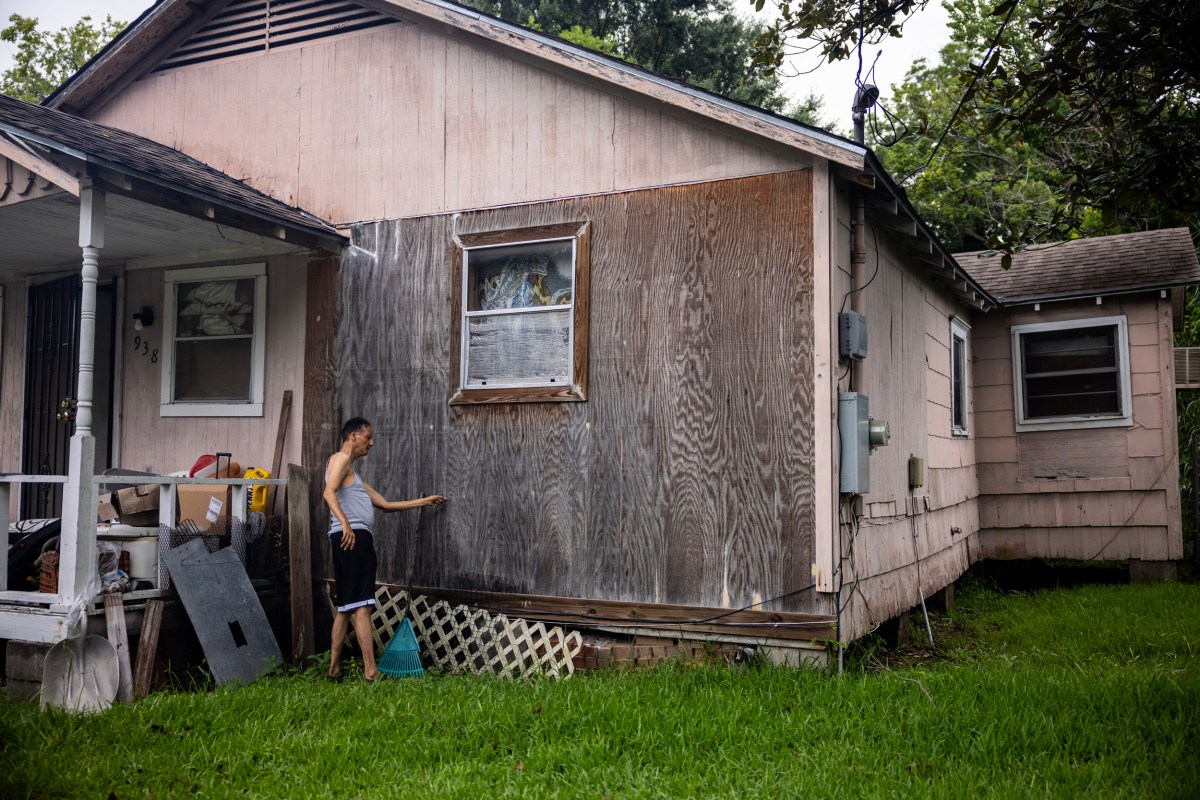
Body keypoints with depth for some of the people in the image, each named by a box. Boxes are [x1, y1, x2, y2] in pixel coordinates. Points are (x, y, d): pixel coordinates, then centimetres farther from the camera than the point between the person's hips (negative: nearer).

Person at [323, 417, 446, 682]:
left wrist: (424, 501, 31)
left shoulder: (353, 472, 29)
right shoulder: (340, 459, 0)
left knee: (346, 607, 12)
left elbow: (384, 503, 29)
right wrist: (345, 524, -33)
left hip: (358, 539, 10)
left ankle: (334, 668, 17)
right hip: (351, 537, -10)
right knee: (361, 605, -12)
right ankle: (371, 671, -13)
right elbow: (329, 493, -19)